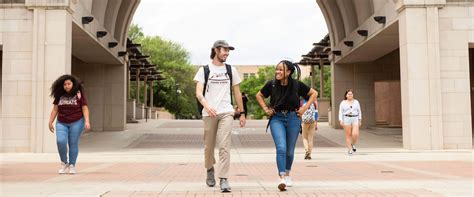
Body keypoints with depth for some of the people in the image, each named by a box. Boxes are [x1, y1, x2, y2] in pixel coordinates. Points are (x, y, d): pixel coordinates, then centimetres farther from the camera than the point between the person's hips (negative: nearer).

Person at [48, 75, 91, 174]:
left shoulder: (79, 95, -2)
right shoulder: (59, 96, 6)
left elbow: (85, 109, -4)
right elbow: (55, 109, 11)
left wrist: (87, 121, -14)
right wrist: (50, 122, 9)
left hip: (76, 122, -2)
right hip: (61, 123, 2)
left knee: (73, 144, 0)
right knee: (60, 142, -14)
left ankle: (72, 165, 14)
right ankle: (64, 163, 7)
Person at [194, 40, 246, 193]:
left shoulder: (231, 70, 13)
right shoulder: (204, 70, 6)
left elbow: (237, 93, 18)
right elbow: (198, 92, -6)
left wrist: (242, 113, 15)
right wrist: (206, 105, -25)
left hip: (226, 112, 0)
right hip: (209, 113, 0)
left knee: (224, 146, -12)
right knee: (209, 147, 10)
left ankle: (223, 180, -10)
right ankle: (210, 170, 36)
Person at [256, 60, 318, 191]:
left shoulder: (297, 85, -7)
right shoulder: (271, 84, -5)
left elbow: (314, 93, 7)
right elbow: (259, 95, 13)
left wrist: (305, 108, 0)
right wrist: (266, 109, 3)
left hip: (293, 118, 1)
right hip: (277, 119, 0)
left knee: (289, 151, 11)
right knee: (281, 148, -18)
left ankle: (287, 175, 34)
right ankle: (282, 178, -19)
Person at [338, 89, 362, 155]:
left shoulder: (356, 102, 9)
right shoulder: (343, 103, 4)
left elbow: (359, 111, 13)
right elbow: (341, 112, 2)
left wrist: (360, 120, 8)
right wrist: (341, 121, -7)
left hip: (355, 119, 1)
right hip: (346, 119, -1)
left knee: (355, 134, -13)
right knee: (348, 135, -1)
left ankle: (353, 144, 15)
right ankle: (349, 149, 6)